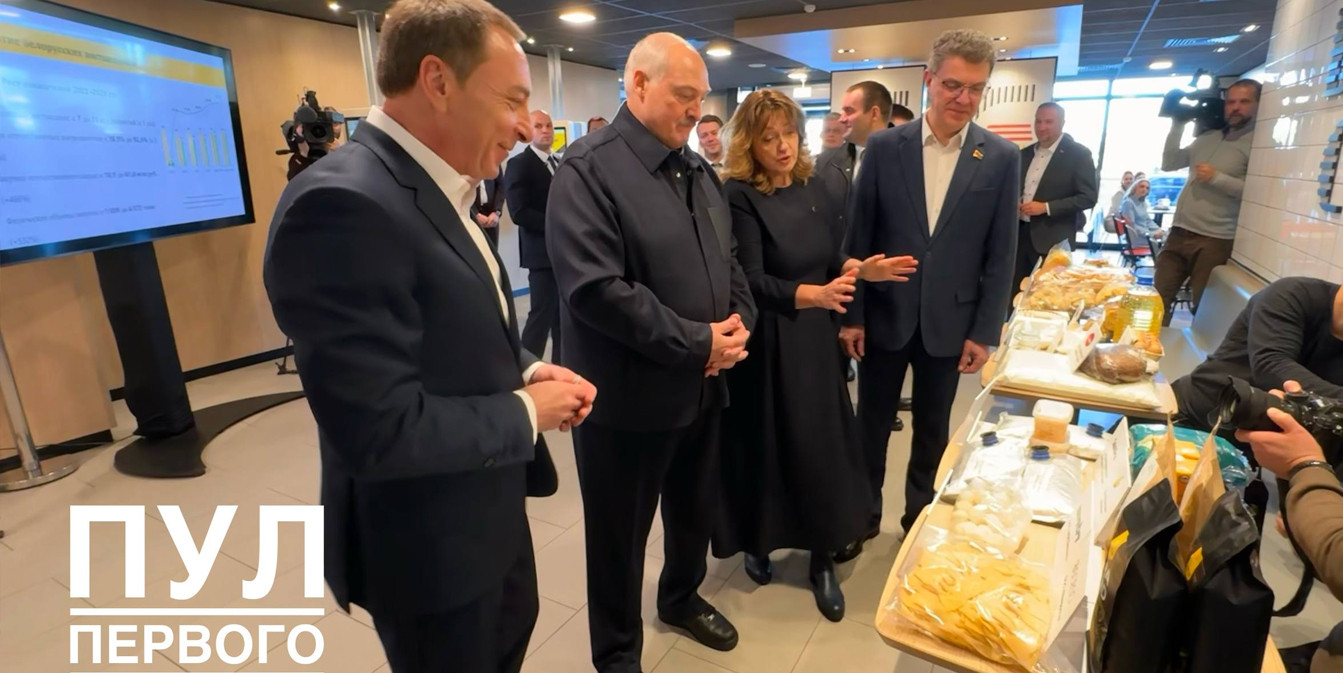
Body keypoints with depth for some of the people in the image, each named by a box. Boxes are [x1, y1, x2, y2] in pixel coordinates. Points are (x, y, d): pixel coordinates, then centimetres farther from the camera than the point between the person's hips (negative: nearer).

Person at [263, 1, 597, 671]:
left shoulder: (438, 189, 2)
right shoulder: (344, 205, -29)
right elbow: (382, 430, -32)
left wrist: (527, 370, -4)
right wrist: (526, 411, -19)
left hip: (489, 505, 9)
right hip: (427, 541, -8)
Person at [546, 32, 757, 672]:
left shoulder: (698, 169, 9)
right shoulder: (588, 169, -15)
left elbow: (728, 258, 14)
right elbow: (596, 290, -25)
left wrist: (738, 323, -6)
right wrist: (699, 343, -20)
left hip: (704, 385, 7)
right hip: (630, 397, -7)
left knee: (696, 510, 24)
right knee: (620, 533, 13)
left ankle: (681, 598, 51)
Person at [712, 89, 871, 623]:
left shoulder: (814, 189, 4)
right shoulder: (739, 196, -13)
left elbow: (832, 260, 10)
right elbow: (752, 281, -22)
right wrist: (812, 294, -35)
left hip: (815, 337, 5)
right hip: (766, 344, -5)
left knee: (822, 444, 8)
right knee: (766, 444, 7)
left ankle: (822, 560, 24)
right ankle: (758, 543, 32)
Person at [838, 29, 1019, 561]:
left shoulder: (1002, 158, -3)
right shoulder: (885, 147, -5)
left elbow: (1001, 255, -2)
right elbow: (859, 237, -3)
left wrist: (985, 331, -4)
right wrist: (851, 314, -5)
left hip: (950, 321, 1)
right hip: (885, 314, 0)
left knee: (932, 428, 15)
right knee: (872, 422, 12)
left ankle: (920, 516, 36)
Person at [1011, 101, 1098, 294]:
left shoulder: (1078, 154, -5)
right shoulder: (1025, 154, 13)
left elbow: (1088, 197, -10)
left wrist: (1046, 207, -18)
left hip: (1054, 239, -5)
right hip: (1020, 233, 6)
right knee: (1014, 291, 8)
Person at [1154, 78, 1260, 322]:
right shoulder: (1208, 138, 15)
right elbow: (1168, 164, 18)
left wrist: (1217, 178, -18)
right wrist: (1177, 126, 11)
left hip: (1214, 241, -6)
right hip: (1179, 233, 6)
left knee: (1203, 309, 3)